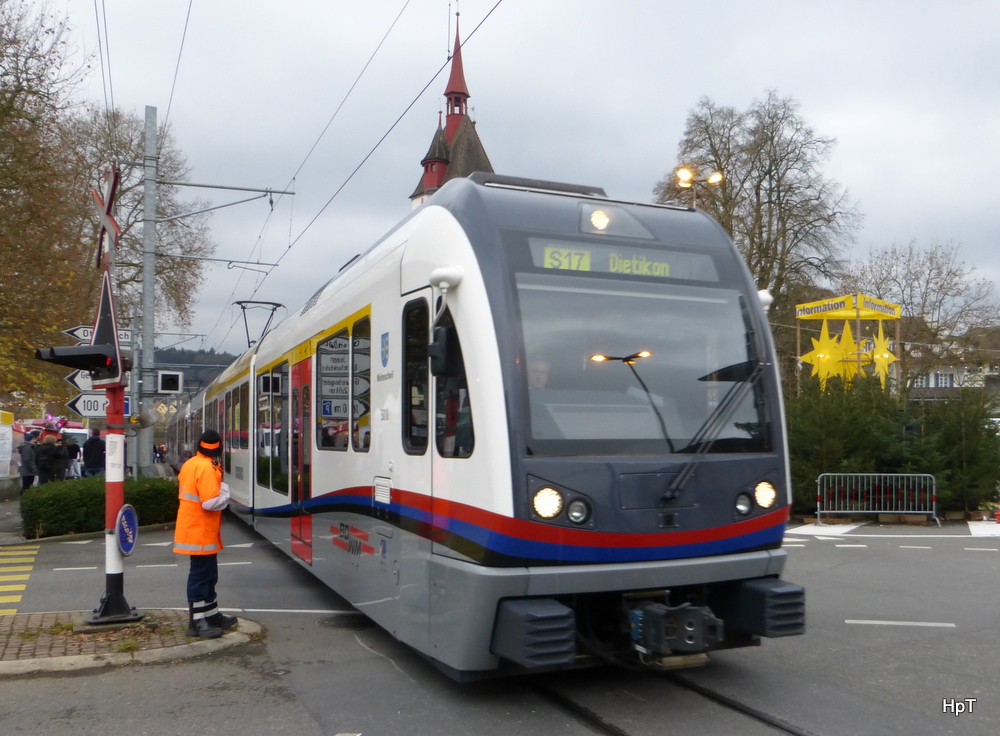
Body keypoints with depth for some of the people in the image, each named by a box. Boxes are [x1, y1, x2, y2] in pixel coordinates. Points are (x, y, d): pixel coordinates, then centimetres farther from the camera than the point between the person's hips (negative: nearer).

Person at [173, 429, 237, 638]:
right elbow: (211, 502, -26)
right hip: (201, 533, -10)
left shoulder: (189, 464, 9)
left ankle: (212, 615, 28)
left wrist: (218, 491, 14)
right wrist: (224, 492, -9)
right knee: (201, 576, -2)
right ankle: (197, 623, 4)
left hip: (192, 530, 10)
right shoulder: (207, 468, -20)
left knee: (207, 575, 18)